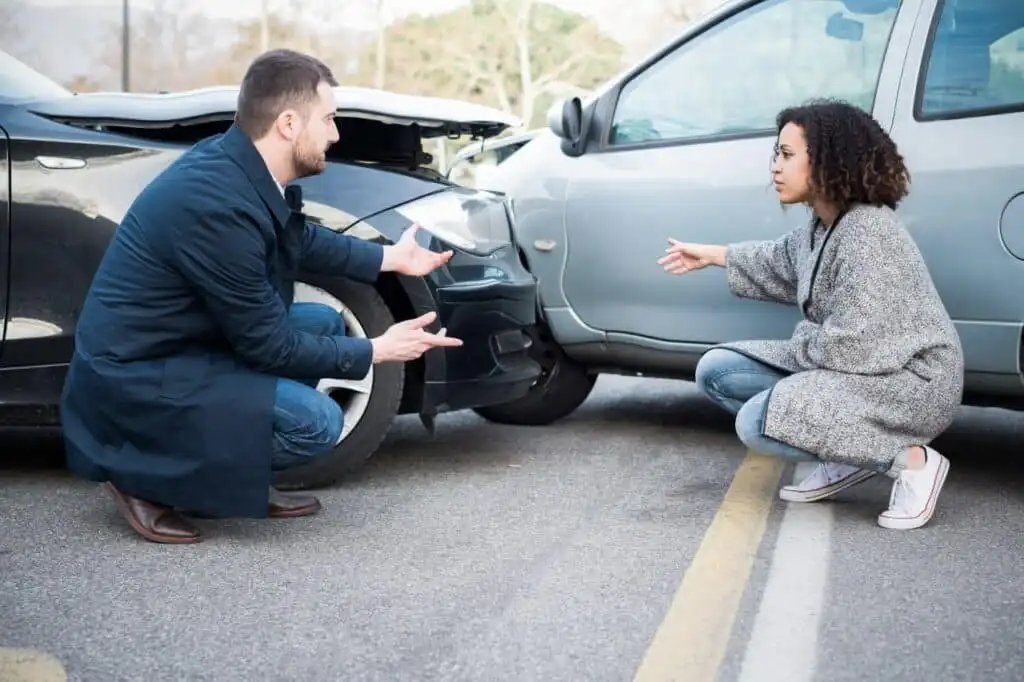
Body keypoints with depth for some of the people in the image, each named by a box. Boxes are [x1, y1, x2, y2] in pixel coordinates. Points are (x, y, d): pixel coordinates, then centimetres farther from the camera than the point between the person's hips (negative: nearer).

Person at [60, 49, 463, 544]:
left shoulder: (235, 160, -3)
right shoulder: (218, 203, -29)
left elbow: (302, 239, 19)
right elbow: (267, 345, -19)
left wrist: (391, 257, 16)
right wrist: (376, 351, -9)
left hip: (177, 343, 10)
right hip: (134, 379, -10)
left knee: (325, 322, 11)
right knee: (316, 423, -18)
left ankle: (228, 476, 12)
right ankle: (146, 478, -3)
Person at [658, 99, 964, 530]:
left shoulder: (866, 232, -24)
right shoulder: (823, 224, 5)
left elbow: (851, 346, -28)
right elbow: (783, 262, 29)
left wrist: (798, 347, -8)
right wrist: (712, 255, 32)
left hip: (910, 381, -10)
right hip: (853, 366, 10)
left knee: (757, 423, -24)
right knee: (716, 370, 4)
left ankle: (910, 460, -12)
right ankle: (848, 453, 5)